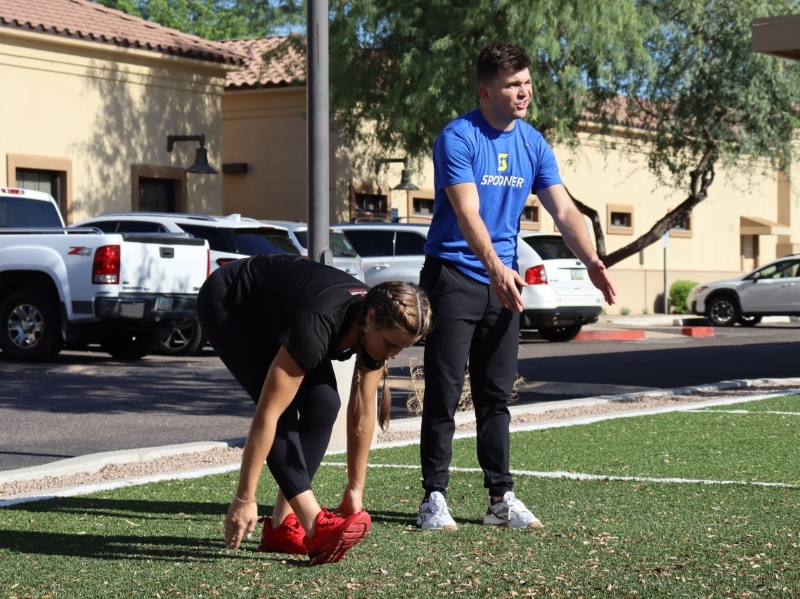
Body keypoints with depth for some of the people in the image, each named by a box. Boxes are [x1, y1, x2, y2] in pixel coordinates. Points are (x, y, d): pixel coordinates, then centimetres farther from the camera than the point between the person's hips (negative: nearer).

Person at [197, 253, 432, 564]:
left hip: (273, 313, 7)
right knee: (283, 408, -24)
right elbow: (267, 415, -39)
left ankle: (281, 527, -6)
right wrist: (244, 499, -36)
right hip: (225, 304, -7)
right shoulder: (319, 325, -41)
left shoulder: (376, 326, -21)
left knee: (324, 406, -10)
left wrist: (355, 490, -6)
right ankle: (315, 526, -27)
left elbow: (362, 413, -10)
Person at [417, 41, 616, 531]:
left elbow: (564, 210, 1)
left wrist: (593, 262, -16)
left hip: (503, 282, 6)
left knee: (496, 396, 9)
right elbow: (467, 213, -24)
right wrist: (495, 267, -38)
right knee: (444, 393, -4)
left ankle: (501, 498, 13)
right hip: (453, 277, -6)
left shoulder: (534, 144, 6)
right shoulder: (458, 139, -13)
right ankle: (435, 497, 1)